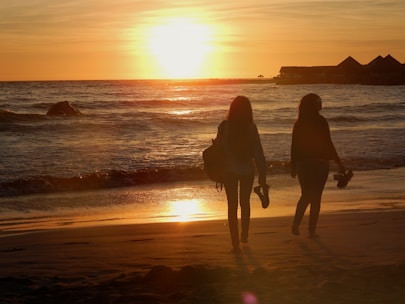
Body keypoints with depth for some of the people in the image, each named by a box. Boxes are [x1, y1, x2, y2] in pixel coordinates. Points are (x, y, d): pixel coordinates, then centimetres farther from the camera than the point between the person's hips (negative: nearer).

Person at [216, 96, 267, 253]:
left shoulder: (224, 126, -9)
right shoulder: (251, 128, -10)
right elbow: (258, 153, -9)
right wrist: (262, 175, -3)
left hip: (229, 170, -1)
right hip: (247, 170, 1)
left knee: (232, 206, 6)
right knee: (245, 203, 22)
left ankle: (235, 243, 2)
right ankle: (244, 235, 33)